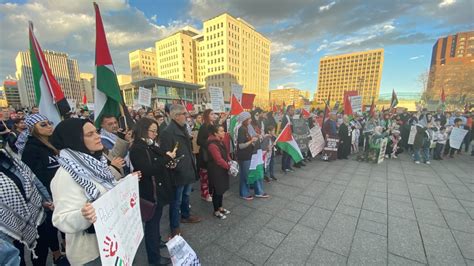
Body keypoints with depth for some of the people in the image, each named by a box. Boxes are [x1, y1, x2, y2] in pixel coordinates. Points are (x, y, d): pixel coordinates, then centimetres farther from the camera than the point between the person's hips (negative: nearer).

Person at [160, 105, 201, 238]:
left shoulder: (183, 128, 9)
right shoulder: (168, 132, -21)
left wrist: (193, 162, 16)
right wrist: (176, 170, -20)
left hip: (188, 170, 9)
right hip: (178, 173, -8)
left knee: (186, 195, 26)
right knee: (176, 200, 10)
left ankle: (185, 215, 47)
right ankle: (174, 226, 29)